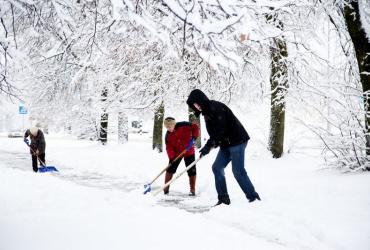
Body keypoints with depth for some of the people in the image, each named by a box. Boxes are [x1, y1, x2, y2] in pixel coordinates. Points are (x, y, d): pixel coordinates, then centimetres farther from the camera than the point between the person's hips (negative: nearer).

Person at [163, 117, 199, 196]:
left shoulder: (183, 125, -18)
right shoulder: (168, 135, -7)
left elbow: (195, 127, -12)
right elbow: (169, 147, -12)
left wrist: (194, 137, -25)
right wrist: (172, 157, -26)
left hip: (189, 152, -3)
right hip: (176, 153, 3)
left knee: (191, 171, 0)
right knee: (170, 169, -1)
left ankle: (192, 190, 11)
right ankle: (166, 189, 7)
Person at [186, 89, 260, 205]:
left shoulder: (215, 107, -17)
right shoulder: (207, 111, 14)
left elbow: (220, 129, -25)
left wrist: (208, 145, -23)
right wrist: (212, 143, 3)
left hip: (237, 140, -10)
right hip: (226, 144, 10)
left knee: (238, 171, -12)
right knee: (217, 167, 4)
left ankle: (253, 198, -5)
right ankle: (223, 198, 7)